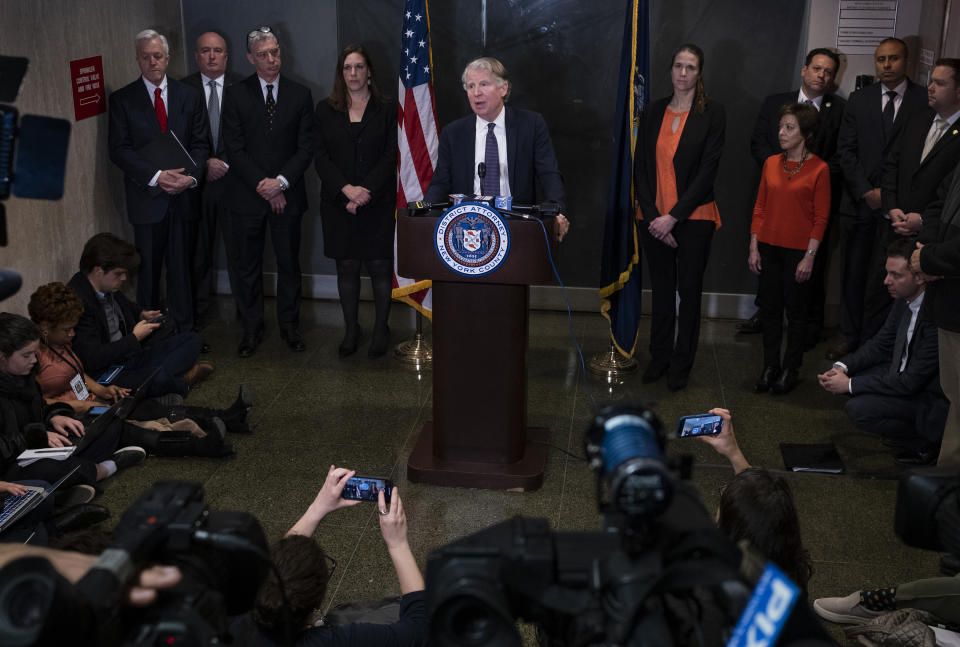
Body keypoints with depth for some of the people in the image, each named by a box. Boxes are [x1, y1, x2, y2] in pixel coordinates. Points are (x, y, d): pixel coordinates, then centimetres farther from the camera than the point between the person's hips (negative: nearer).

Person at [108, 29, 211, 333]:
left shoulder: (190, 96, 8)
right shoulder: (122, 99, 1)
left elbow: (201, 143, 6)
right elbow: (119, 150, -6)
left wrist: (191, 176, -13)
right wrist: (157, 176, -18)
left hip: (183, 195, 2)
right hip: (147, 197, -2)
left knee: (181, 268, 7)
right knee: (148, 269, 5)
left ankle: (184, 331, 16)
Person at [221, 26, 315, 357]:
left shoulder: (300, 94, 4)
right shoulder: (235, 94, 0)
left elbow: (305, 148, 0)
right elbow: (234, 149, -5)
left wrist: (281, 181, -13)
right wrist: (264, 186, -12)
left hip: (287, 195, 1)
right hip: (247, 196, -1)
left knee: (289, 263, 9)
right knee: (249, 265, 8)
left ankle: (289, 324, 23)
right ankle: (252, 328, 19)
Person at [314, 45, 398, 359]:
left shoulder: (386, 111, 4)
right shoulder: (325, 110, 8)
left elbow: (390, 157, -3)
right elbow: (320, 156, 1)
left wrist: (366, 191, -14)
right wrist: (346, 189, -13)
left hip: (377, 202, -1)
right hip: (338, 203, 2)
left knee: (380, 265, 1)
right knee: (346, 267, 7)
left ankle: (381, 328, 14)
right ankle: (351, 328, 18)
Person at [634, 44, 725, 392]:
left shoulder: (712, 114, -4)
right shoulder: (653, 114, 7)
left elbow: (707, 170, -9)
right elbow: (641, 168, 5)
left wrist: (673, 216, -14)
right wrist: (652, 216, -7)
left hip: (693, 217, -3)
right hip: (654, 217, 3)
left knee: (689, 291, 5)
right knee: (661, 290, 12)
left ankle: (682, 364, 18)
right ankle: (659, 358, 26)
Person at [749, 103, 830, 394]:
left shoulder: (819, 169, -8)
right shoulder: (771, 163, 5)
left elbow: (821, 218, -7)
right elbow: (760, 207, 9)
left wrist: (809, 256, -11)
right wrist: (754, 246, 4)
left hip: (798, 250, -4)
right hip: (769, 247, 4)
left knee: (795, 310, 5)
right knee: (770, 308, 9)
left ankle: (790, 370, 18)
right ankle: (770, 367, 21)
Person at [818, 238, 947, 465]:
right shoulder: (904, 300, -4)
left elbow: (911, 382, -27)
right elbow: (881, 344, 7)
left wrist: (850, 384, -23)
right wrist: (842, 367, -10)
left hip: (934, 401, -9)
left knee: (858, 408, -22)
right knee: (850, 373, 0)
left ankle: (925, 443, 0)